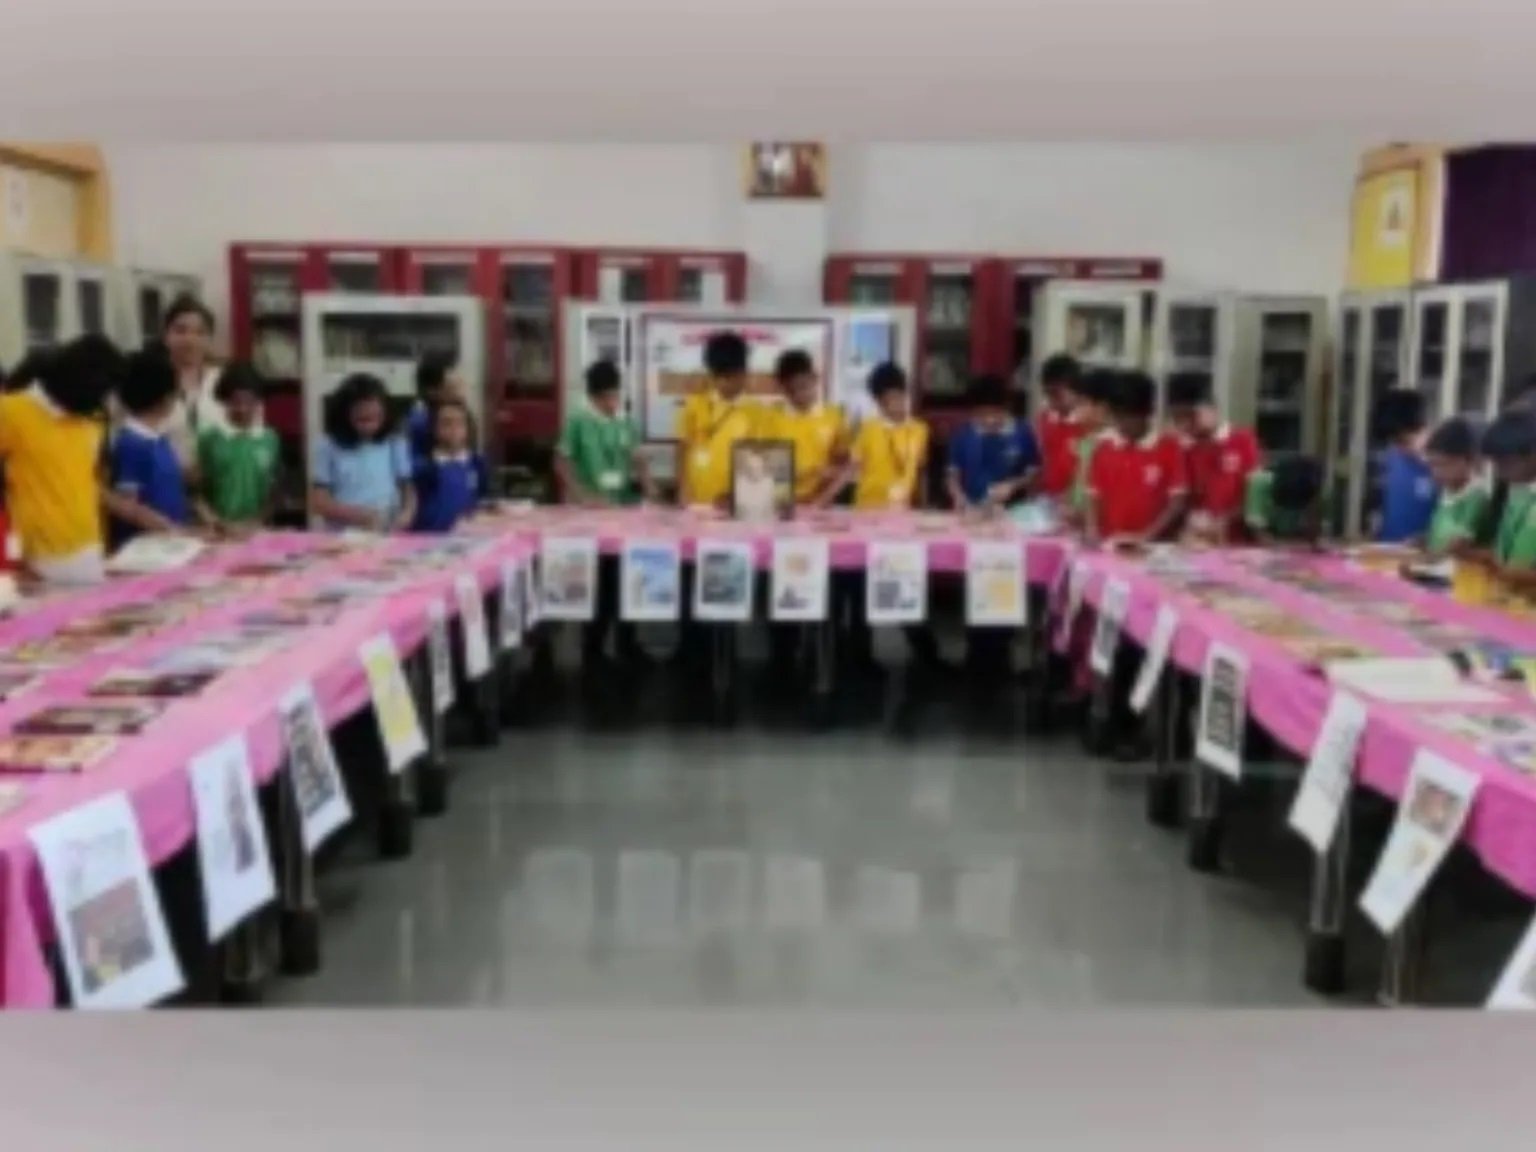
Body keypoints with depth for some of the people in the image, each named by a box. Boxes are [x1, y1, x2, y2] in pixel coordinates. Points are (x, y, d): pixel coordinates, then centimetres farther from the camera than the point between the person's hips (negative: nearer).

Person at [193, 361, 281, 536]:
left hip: (258, 531, 1)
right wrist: (217, 524, -14)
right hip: (218, 533, -1)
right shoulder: (209, 439, 1)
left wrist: (259, 521, -7)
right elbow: (197, 492, 0)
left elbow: (274, 491, 7)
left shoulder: (270, 440, 5)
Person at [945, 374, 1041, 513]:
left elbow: (1035, 474, 3)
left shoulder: (1022, 433, -3)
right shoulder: (963, 435, 1)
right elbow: (952, 474, 6)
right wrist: (960, 498, -11)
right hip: (973, 512, 1)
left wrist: (1012, 486, -14)